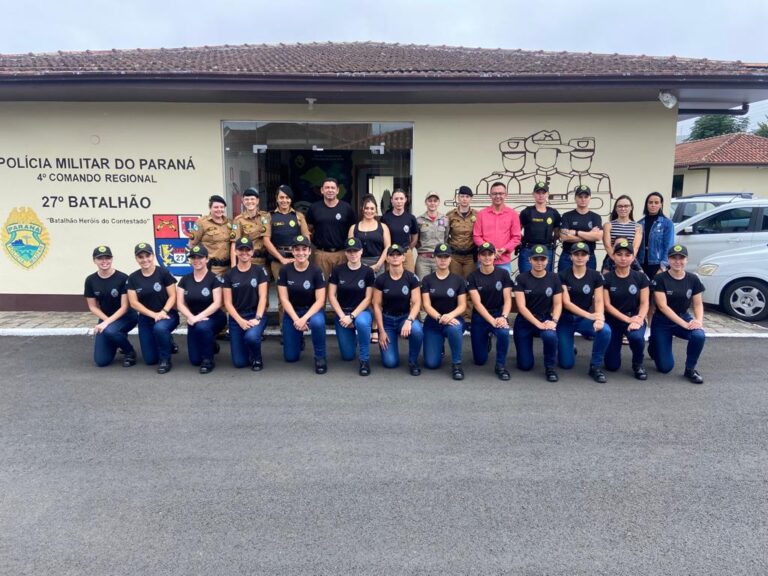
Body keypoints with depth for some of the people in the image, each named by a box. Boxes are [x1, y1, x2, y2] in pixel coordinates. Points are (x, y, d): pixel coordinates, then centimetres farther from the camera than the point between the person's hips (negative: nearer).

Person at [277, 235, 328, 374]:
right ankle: (299, 338, 35)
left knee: (317, 322, -40)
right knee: (290, 357, -1)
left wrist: (304, 318, -27)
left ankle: (320, 357, -15)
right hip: (292, 311, 2)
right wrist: (296, 319, -20)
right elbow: (284, 299, -9)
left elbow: (320, 300, -15)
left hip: (312, 310, -2)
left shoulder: (316, 271, -13)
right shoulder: (285, 270, -9)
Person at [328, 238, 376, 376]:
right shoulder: (337, 270, -2)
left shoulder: (368, 271, -6)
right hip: (342, 313, 2)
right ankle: (353, 337, 36)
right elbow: (331, 296, -3)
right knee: (347, 356, -1)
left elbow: (368, 298, -9)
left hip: (361, 311, -2)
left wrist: (352, 316, -19)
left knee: (362, 322, -40)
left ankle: (365, 359, -19)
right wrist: (342, 316, -13)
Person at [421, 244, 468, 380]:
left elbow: (462, 305, -5)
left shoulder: (459, 280, -1)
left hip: (453, 319, -1)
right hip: (433, 322, 1)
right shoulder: (427, 280, 0)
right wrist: (439, 317, -27)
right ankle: (439, 346, 27)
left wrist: (450, 315, -27)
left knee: (454, 328, -41)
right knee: (431, 364, -10)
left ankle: (456, 363, -17)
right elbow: (426, 305, -7)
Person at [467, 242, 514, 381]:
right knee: (480, 361, 3)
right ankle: (486, 340, 39)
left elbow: (507, 299, -7)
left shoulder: (503, 274, -4)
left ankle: (500, 365, -14)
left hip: (498, 314, 0)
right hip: (480, 317, 0)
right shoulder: (473, 277, -7)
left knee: (504, 332, -37)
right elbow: (477, 303, -14)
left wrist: (503, 317, -26)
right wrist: (492, 321, -26)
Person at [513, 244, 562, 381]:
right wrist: (538, 323, -24)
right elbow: (521, 306, -14)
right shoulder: (522, 278, -9)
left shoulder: (554, 278, -2)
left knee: (550, 336, -37)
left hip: (545, 320, 1)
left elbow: (558, 304, -1)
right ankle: (525, 347, 34)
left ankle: (550, 367, -8)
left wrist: (554, 321, -21)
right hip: (524, 322, -1)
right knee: (525, 365, -3)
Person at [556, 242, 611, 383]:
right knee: (566, 364, -7)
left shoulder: (595, 276, 0)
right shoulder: (563, 276, -8)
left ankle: (595, 366, -10)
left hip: (585, 319, 2)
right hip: (566, 319, -2)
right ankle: (568, 348, 31)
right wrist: (589, 315, -26)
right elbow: (566, 302, -14)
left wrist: (599, 318, -27)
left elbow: (599, 301, -6)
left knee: (605, 330, -33)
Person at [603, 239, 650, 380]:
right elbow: (607, 305, -8)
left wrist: (639, 319, -22)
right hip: (613, 320, 0)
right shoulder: (606, 278, -6)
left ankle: (638, 364, -4)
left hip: (634, 318, 0)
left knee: (636, 336, -38)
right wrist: (627, 319, -19)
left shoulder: (640, 277, -1)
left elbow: (644, 303, -3)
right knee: (612, 366, -4)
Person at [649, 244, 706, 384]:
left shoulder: (693, 279, -3)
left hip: (684, 318, 3)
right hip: (662, 322, -3)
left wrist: (699, 320, -20)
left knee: (699, 335, -32)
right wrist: (683, 324, -28)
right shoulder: (660, 278, -15)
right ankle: (654, 346, 30)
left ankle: (690, 369, -7)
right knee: (665, 367, -5)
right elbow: (662, 306, -20)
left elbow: (698, 304, 1)